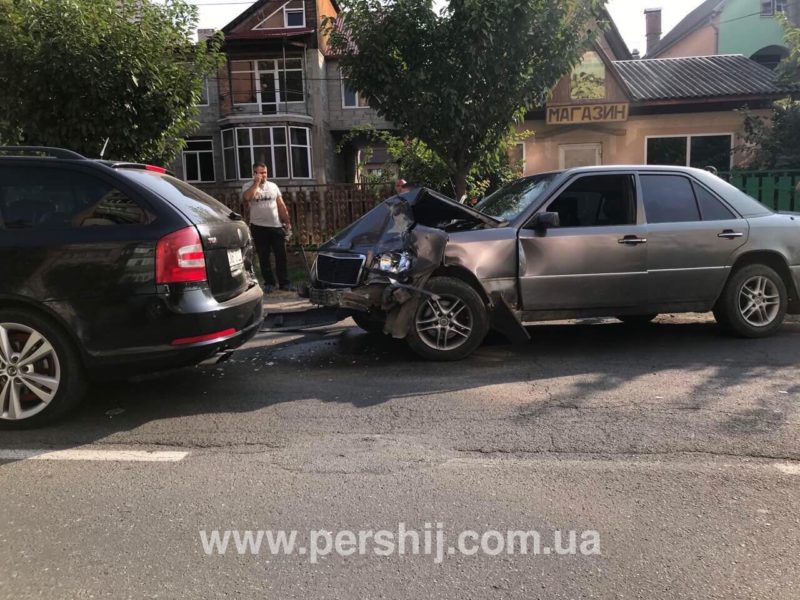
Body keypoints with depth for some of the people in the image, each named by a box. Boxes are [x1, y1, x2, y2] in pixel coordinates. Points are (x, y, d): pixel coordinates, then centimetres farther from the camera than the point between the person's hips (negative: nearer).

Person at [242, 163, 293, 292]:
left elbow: (281, 206, 11)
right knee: (263, 257, 4)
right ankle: (269, 283, 14)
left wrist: (287, 222, 6)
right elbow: (247, 197, -23)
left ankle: (284, 282, 10)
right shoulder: (248, 186, 1)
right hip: (259, 227, -2)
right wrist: (256, 183, -14)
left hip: (276, 226, 2)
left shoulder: (273, 186, 10)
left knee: (281, 255, 2)